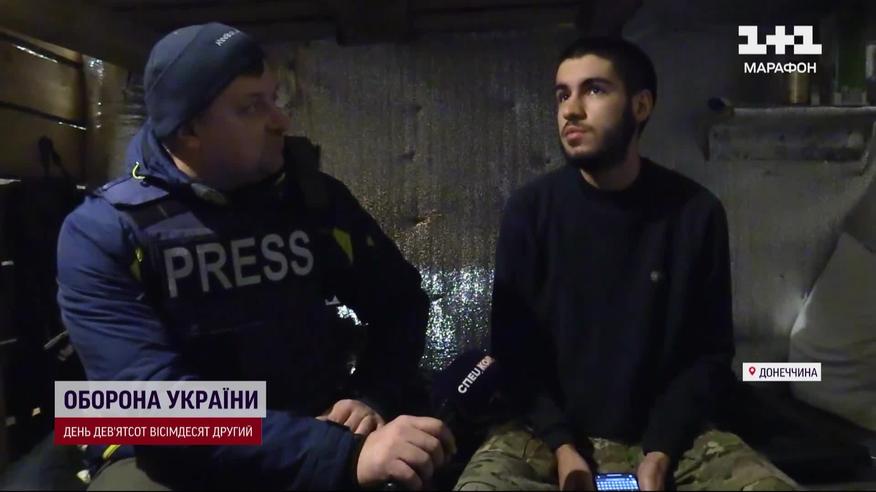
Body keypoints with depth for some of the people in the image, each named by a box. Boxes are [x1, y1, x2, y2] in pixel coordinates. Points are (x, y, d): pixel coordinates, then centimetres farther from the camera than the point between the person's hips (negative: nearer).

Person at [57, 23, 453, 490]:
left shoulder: (314, 197, -1)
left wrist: (374, 399, -12)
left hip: (314, 430, 3)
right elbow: (157, 400, -23)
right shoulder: (102, 230, -12)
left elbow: (400, 299, 7)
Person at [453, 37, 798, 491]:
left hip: (666, 433, 2)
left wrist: (660, 452, -11)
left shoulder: (696, 212, -4)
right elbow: (512, 347, -3)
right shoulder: (529, 210, -6)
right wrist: (561, 446, -13)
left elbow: (710, 352, 0)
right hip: (550, 431, -1)